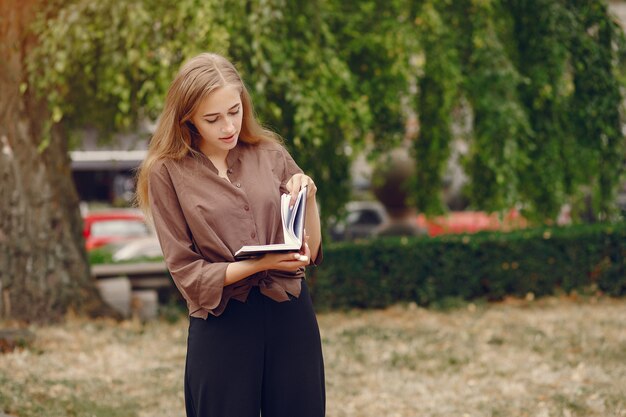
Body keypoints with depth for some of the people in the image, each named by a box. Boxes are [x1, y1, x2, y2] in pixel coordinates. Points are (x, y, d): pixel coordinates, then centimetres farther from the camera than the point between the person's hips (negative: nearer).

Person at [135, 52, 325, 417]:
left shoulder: (270, 155, 5)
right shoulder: (167, 172, -3)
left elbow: (312, 253, 7)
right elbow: (187, 273, -5)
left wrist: (308, 200, -11)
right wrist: (261, 264, -18)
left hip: (290, 317, 2)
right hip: (223, 326, -2)